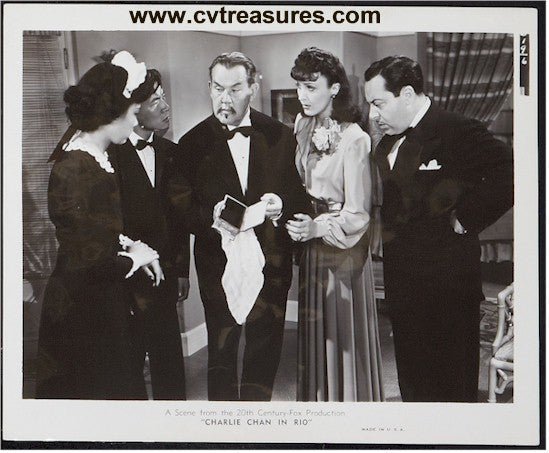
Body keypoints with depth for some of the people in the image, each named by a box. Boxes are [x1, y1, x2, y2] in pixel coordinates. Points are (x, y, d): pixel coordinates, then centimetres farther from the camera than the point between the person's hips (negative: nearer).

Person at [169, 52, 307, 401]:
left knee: (265, 356, 14)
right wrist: (211, 217, -24)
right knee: (221, 356, 11)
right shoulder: (193, 143, -2)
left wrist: (280, 207, -18)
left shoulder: (280, 136, 2)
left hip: (269, 264, 1)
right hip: (219, 264, -1)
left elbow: (299, 194, 4)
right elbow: (181, 208, -4)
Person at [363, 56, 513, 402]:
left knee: (451, 386, 1)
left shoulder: (456, 130, -13)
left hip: (445, 280, -8)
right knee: (411, 377, 17)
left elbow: (508, 175, -24)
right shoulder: (388, 143, 13)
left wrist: (465, 219, -19)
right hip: (401, 279, 8)